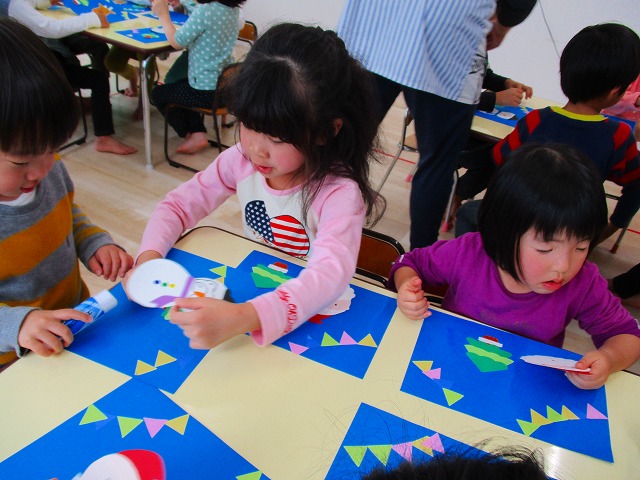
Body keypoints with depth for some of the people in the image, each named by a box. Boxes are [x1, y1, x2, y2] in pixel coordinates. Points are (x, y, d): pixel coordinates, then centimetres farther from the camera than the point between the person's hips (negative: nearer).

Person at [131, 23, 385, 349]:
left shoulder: (339, 192, -25)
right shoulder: (242, 159, -9)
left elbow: (331, 273, -38)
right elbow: (178, 205, 0)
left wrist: (240, 318, -51)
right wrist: (149, 256, -20)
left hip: (310, 316, -4)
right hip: (245, 291, 5)